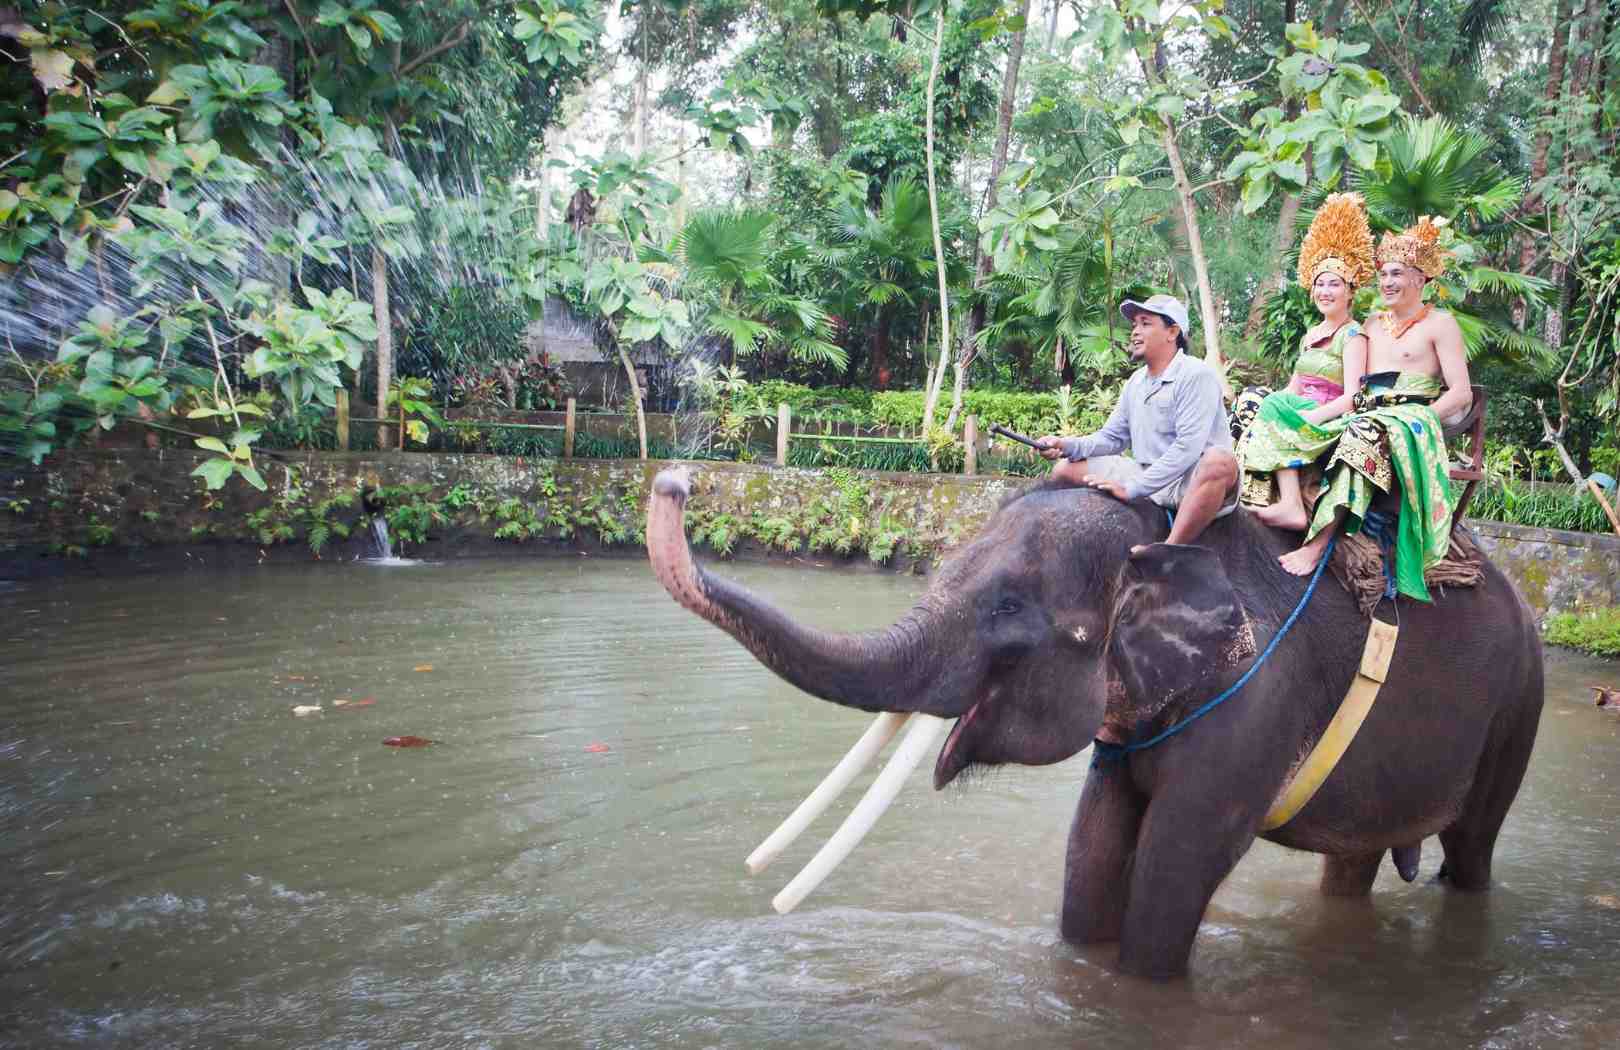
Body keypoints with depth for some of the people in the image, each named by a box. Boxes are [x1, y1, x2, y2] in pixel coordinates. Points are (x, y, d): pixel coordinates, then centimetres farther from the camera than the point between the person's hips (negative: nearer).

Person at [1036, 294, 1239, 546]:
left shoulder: (1196, 375, -11)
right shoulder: (1136, 381, 13)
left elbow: (1188, 447, -22)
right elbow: (1112, 437, 16)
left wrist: (1132, 487, -25)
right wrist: (1068, 446, -5)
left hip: (1191, 481, -7)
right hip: (1146, 476, 7)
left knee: (1220, 461, -41)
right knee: (1065, 471, 2)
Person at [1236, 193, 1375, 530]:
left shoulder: (1352, 335, -3)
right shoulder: (1310, 334, 21)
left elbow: (1351, 397, -14)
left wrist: (1309, 417, -25)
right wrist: (1268, 406, -3)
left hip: (1332, 422, -7)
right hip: (1306, 414, 7)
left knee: (1274, 410, -29)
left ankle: (1291, 506, -39)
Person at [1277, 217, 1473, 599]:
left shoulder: (1439, 323, 8)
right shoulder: (1373, 324, 24)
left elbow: (1461, 394, 0)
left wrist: (1420, 421, -12)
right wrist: (1350, 407, -1)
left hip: (1413, 424, -7)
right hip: (1367, 419, 7)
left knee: (1364, 436, -39)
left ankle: (1317, 545, -48)